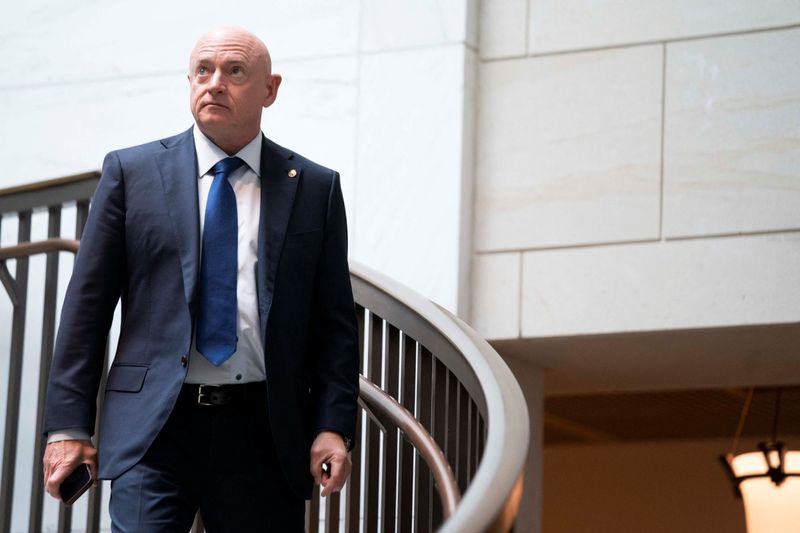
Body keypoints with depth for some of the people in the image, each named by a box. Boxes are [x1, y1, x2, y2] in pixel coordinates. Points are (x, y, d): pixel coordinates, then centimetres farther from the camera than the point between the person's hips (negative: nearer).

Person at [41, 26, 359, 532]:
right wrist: (69, 424, -1)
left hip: (263, 433, 1)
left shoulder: (315, 188, 9)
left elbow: (334, 322, 8)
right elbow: (87, 304, 5)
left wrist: (333, 427, -3)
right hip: (153, 428, -1)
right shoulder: (131, 172, 7)